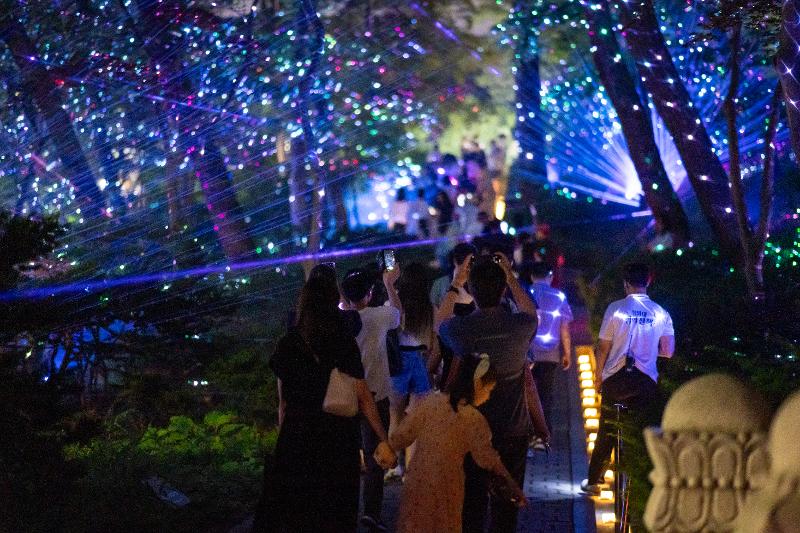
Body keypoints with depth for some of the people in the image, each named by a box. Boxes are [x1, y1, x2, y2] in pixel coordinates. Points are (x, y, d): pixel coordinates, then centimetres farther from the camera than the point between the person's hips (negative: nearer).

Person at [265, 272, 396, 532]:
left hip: (296, 436, 1)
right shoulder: (344, 343, -6)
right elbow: (363, 398, -7)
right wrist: (384, 439, -2)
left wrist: (284, 437, 10)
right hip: (338, 440, -1)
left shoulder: (288, 344, -1)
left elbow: (283, 401, 2)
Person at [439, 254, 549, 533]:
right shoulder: (521, 326, -13)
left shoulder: (460, 329, -17)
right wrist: (511, 277, 19)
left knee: (472, 503, 10)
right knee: (506, 506, 12)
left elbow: (440, 324, 10)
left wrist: (455, 284, 15)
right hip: (514, 432, 1)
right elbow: (531, 311, 15)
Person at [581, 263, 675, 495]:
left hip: (616, 378, -1)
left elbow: (603, 347, -1)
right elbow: (668, 351, 1)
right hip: (647, 382, 1)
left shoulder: (616, 309, -5)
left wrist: (599, 374, 13)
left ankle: (593, 481, 14)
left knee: (606, 432, 9)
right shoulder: (661, 313, 0)